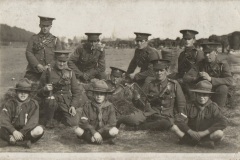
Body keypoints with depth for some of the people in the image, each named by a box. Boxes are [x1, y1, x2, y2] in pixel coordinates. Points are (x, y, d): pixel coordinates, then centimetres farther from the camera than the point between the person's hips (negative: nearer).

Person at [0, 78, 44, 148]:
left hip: (26, 132, 0)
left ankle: (12, 141, -23)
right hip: (12, 131, 0)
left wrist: (21, 132, -24)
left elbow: (33, 122, -10)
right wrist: (14, 131, -27)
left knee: (39, 130, -30)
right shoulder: (10, 103, 1)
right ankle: (23, 143, -29)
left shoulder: (33, 104, 0)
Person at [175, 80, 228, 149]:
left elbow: (223, 123, -18)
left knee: (219, 134, -32)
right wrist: (190, 132, -27)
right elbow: (180, 121, -10)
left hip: (207, 135, -1)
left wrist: (205, 132, -24)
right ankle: (204, 142, -21)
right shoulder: (189, 106, -1)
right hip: (192, 134, 2)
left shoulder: (213, 107, -5)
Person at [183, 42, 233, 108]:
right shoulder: (201, 65, -2)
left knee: (223, 88, -31)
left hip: (218, 97, -2)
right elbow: (185, 78, -10)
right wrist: (196, 79, -32)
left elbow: (230, 81, -26)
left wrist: (210, 79, -36)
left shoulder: (223, 64, -8)